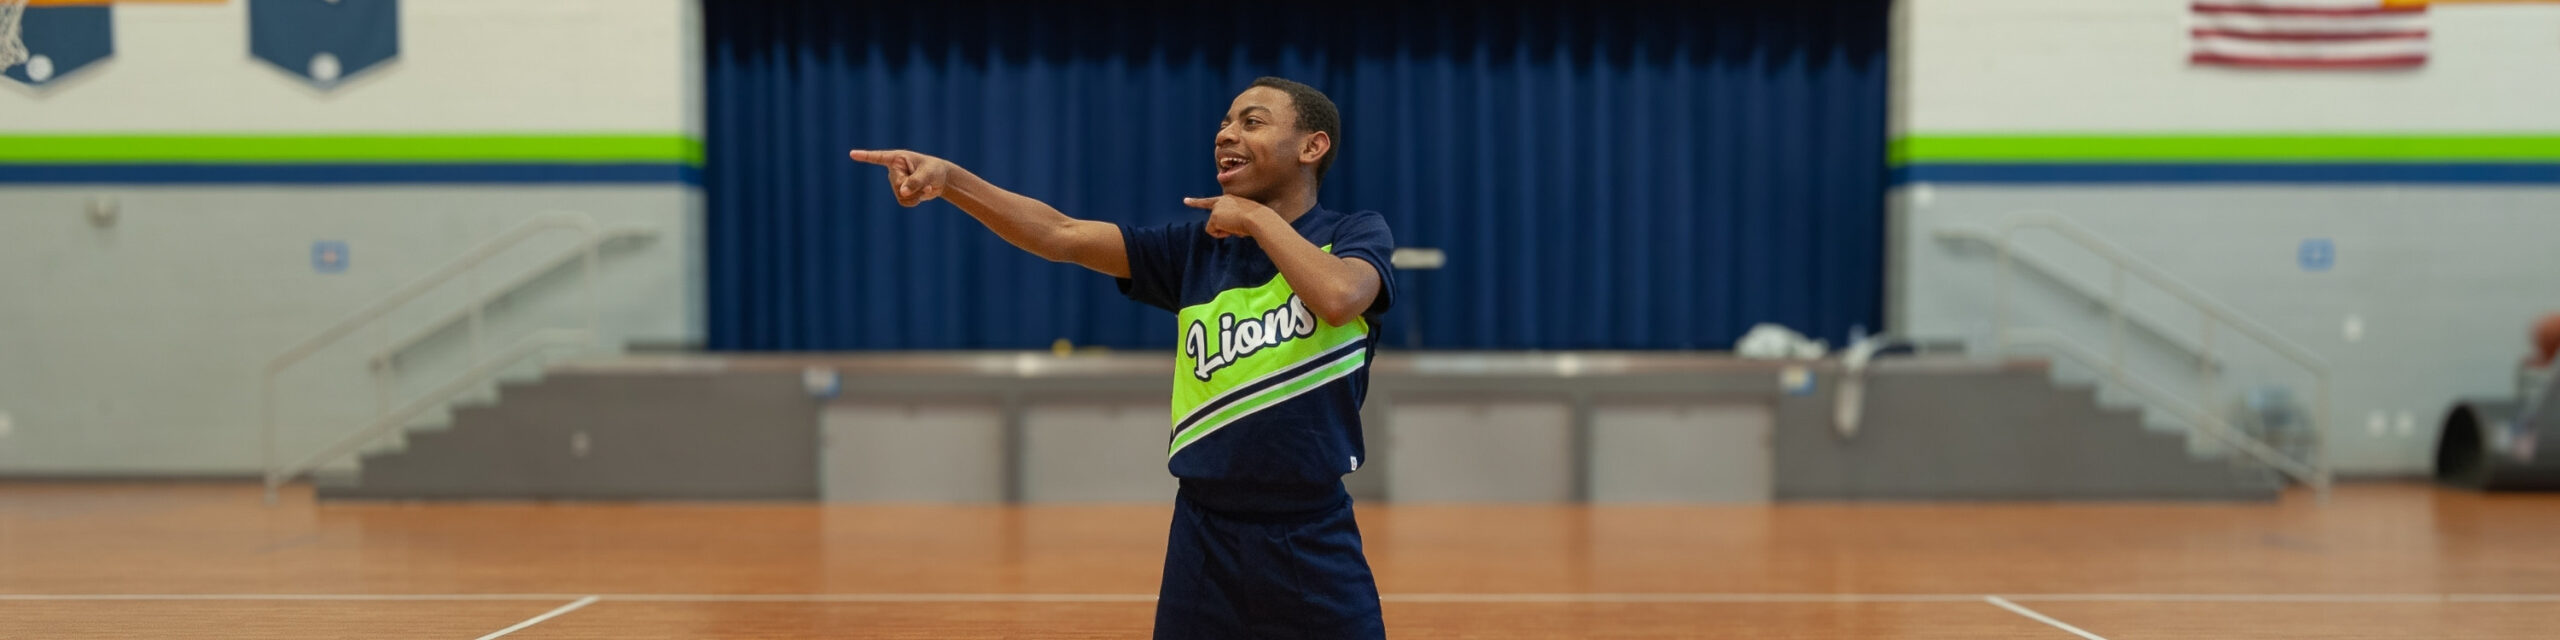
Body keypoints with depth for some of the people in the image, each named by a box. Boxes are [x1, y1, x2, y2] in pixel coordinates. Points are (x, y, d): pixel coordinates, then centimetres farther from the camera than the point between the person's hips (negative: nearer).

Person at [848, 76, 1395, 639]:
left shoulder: (1357, 233, 0)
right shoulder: (1193, 247, 7)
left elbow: (1339, 297, -23)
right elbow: (1060, 236, -2)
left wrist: (1258, 218, -10)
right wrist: (950, 178, -14)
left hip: (1312, 544, -3)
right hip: (1204, 537, 3)